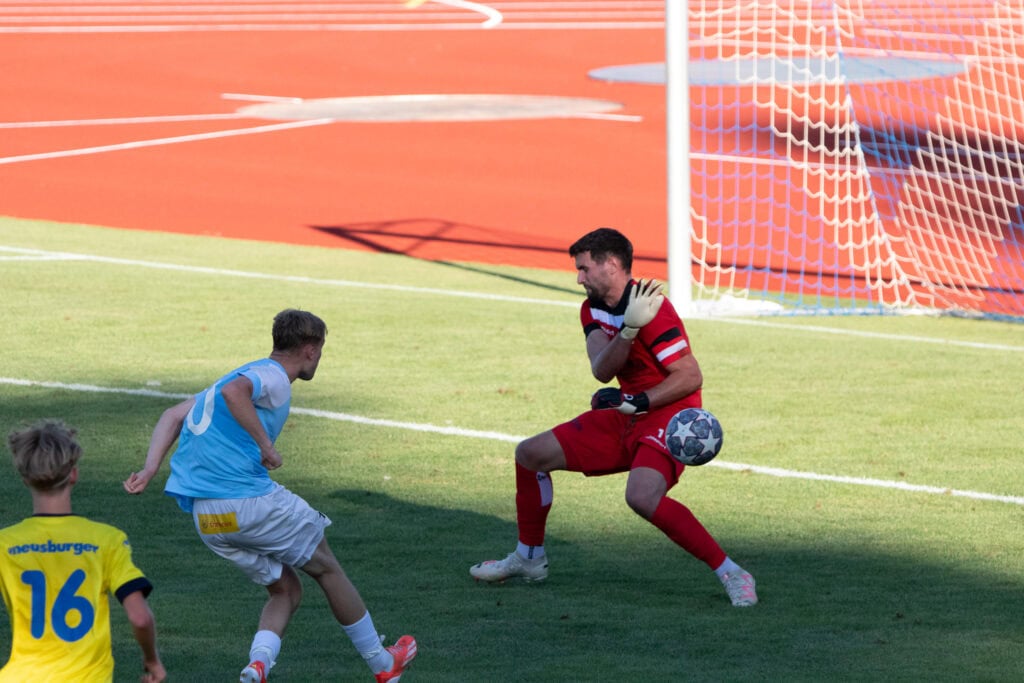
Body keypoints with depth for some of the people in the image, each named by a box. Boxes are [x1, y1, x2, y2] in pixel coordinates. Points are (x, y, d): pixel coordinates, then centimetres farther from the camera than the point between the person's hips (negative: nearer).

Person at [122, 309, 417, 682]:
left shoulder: (250, 374, 23)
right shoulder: (273, 376, -5)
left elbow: (173, 416, 20)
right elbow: (233, 392, -28)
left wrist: (150, 468, 10)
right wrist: (266, 445, -23)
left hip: (205, 519, 8)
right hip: (249, 498, -8)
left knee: (286, 589, 18)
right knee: (327, 568, 12)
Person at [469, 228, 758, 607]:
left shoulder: (653, 310, -21)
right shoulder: (593, 311, 5)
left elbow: (690, 376, -23)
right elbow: (602, 371, -12)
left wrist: (637, 401, -25)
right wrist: (628, 330, -28)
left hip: (668, 418, -9)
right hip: (626, 418, 9)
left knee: (642, 496, -35)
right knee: (530, 454, 10)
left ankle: (729, 573, -26)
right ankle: (529, 558, 27)